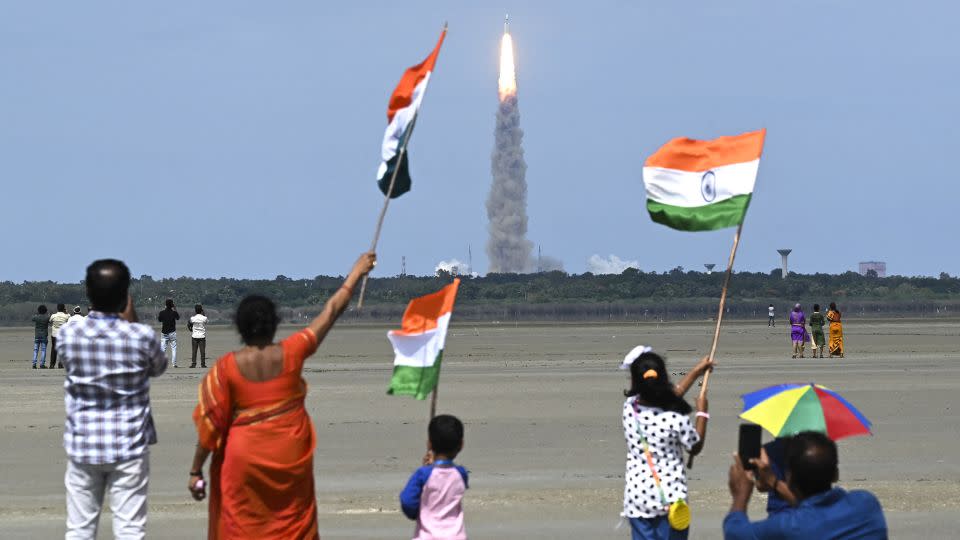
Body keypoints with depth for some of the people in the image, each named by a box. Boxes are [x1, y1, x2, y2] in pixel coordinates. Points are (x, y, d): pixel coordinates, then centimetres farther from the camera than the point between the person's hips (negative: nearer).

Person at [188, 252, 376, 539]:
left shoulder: (227, 367, -11)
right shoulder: (290, 353, -8)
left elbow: (210, 423, -8)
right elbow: (330, 312, 3)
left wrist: (196, 471, 0)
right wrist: (357, 272, 16)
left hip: (246, 459, -2)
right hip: (290, 457, 2)